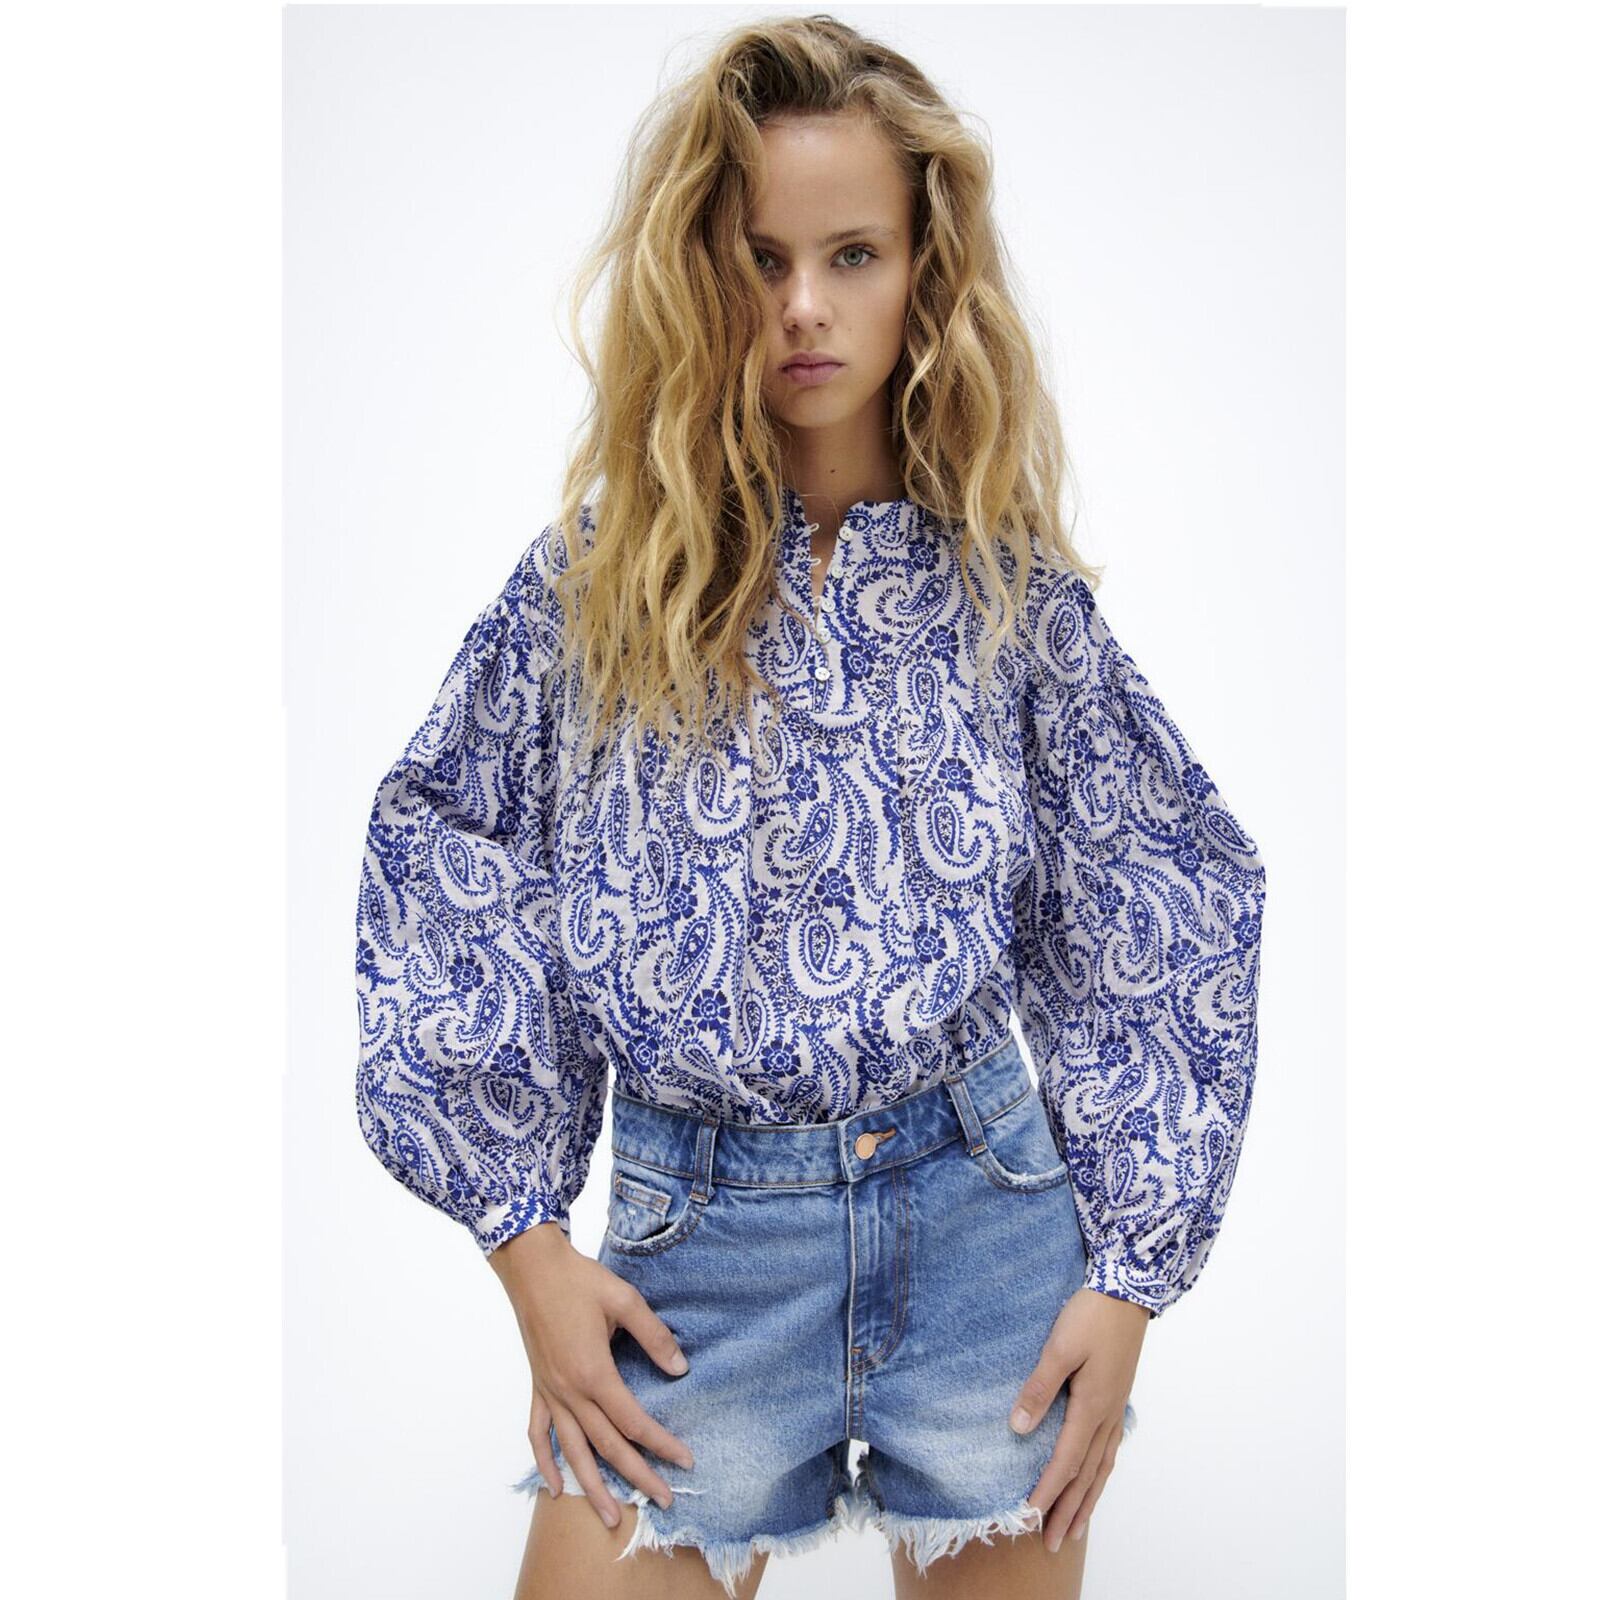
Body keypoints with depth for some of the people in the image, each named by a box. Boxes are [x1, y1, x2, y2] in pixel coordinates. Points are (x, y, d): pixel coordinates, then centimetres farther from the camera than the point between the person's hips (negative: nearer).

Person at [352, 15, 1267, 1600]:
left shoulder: (1013, 586, 0)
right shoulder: (594, 578, -1)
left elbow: (1158, 919, 4)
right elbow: (447, 891, 2)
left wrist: (1128, 1272, 0)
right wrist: (526, 1242, -2)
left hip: (987, 1219, 1)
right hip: (695, 1246, 0)